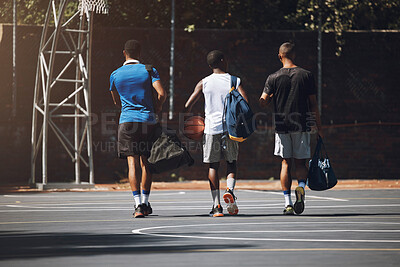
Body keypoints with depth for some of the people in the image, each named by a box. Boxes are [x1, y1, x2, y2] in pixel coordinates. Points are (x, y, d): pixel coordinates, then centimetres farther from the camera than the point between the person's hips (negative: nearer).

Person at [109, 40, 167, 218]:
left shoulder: (115, 75, 6)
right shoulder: (149, 71, 1)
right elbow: (161, 94, -9)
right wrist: (157, 107, 10)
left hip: (127, 121, 0)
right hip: (148, 120, 0)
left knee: (132, 163, -4)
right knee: (145, 163, 11)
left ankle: (138, 204, -16)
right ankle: (145, 203, 16)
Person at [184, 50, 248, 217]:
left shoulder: (204, 83, 4)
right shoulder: (234, 81, 2)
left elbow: (188, 106, 0)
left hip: (212, 128, 0)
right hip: (231, 127, 0)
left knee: (213, 166, 6)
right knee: (231, 163, 15)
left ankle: (217, 206, 0)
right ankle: (230, 189, -12)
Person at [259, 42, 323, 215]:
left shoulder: (273, 78, -1)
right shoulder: (306, 75, 1)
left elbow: (263, 103, -6)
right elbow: (313, 104, 1)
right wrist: (318, 128, 7)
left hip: (282, 126, 0)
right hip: (302, 125, 0)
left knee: (286, 163, 5)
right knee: (300, 163, 9)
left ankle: (288, 203, -1)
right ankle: (301, 187, -20)